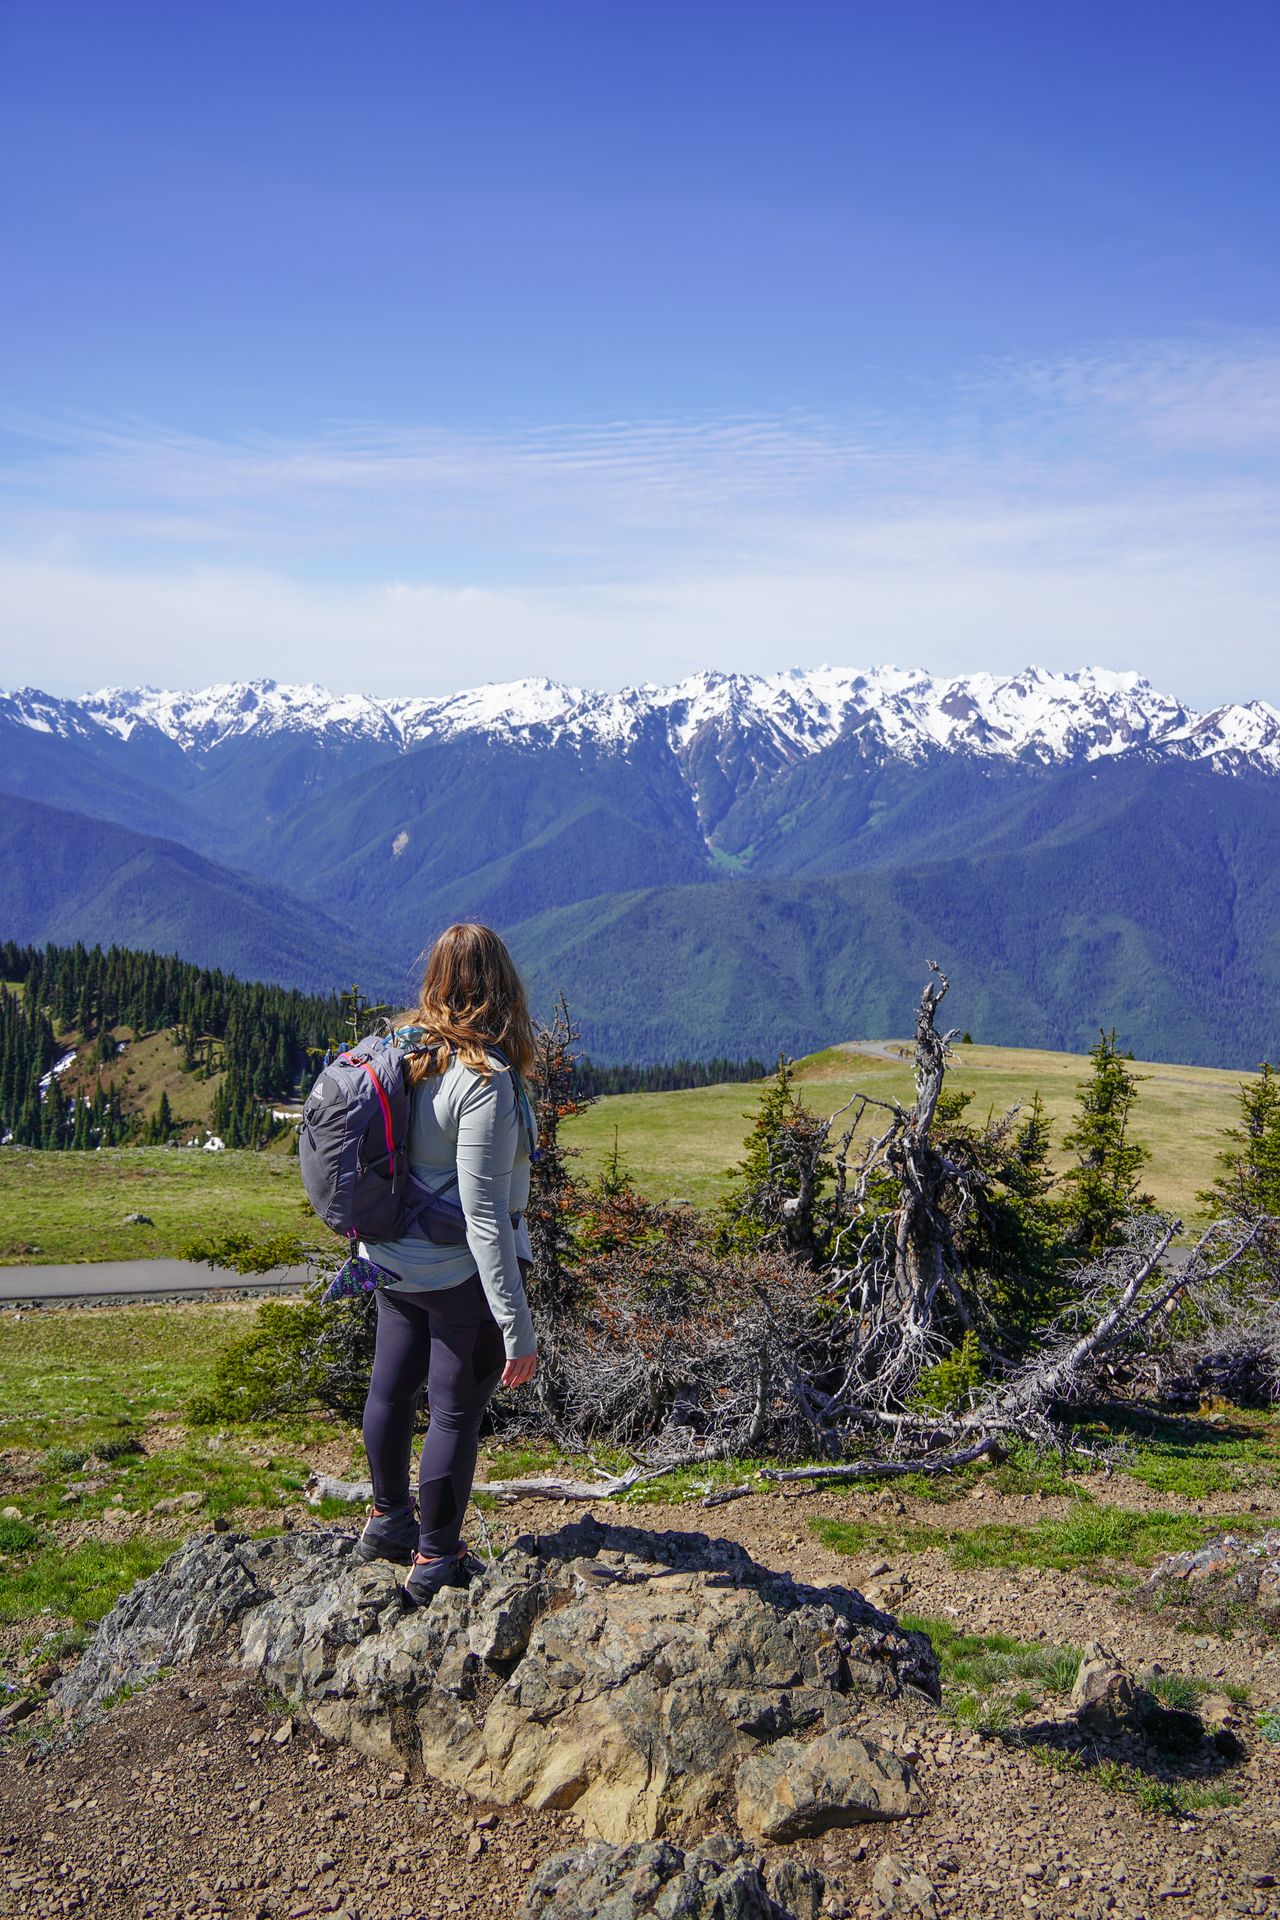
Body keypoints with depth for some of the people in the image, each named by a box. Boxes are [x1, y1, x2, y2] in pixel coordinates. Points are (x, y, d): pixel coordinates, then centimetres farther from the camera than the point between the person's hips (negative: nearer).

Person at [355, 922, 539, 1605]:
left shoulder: (405, 1052, -4)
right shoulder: (487, 1081, -25)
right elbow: (484, 1215, -25)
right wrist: (517, 1330, -21)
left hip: (392, 1260, 8)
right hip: (462, 1273, -7)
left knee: (391, 1387, 23)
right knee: (455, 1413, 9)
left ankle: (388, 1518, 44)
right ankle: (435, 1561, 24)